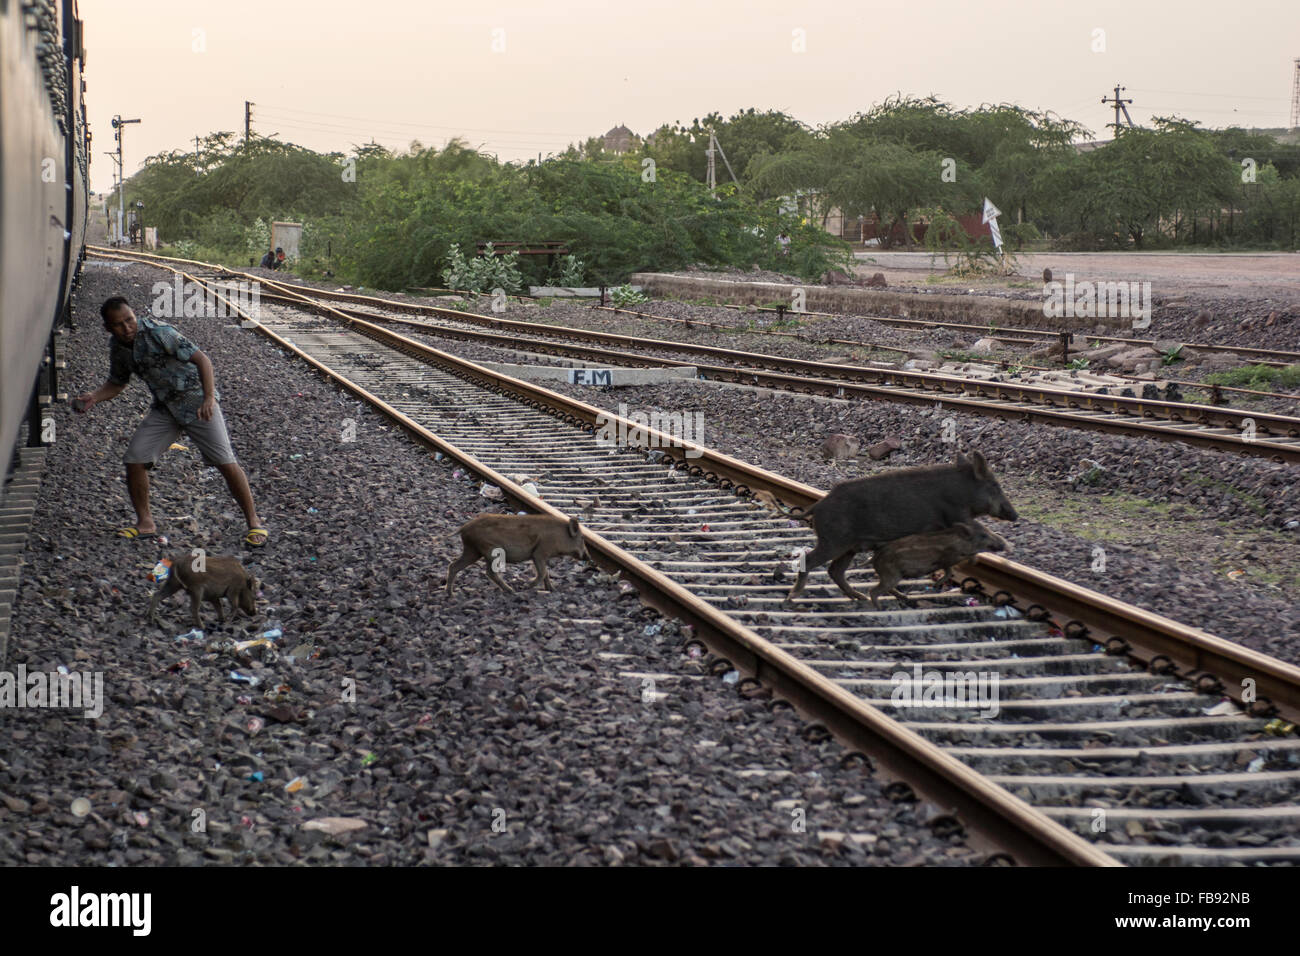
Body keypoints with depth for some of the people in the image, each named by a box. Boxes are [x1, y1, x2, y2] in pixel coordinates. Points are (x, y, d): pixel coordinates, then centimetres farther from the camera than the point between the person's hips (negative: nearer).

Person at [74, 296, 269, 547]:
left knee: (226, 463, -11)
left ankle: (254, 523, 0)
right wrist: (94, 397, -5)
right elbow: (117, 383, 16)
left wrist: (209, 398, -35)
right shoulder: (117, 348, -1)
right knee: (134, 459, -4)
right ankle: (145, 523, 13)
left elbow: (201, 359, -23)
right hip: (165, 408, 6)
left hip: (197, 402, -6)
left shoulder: (157, 333, -22)